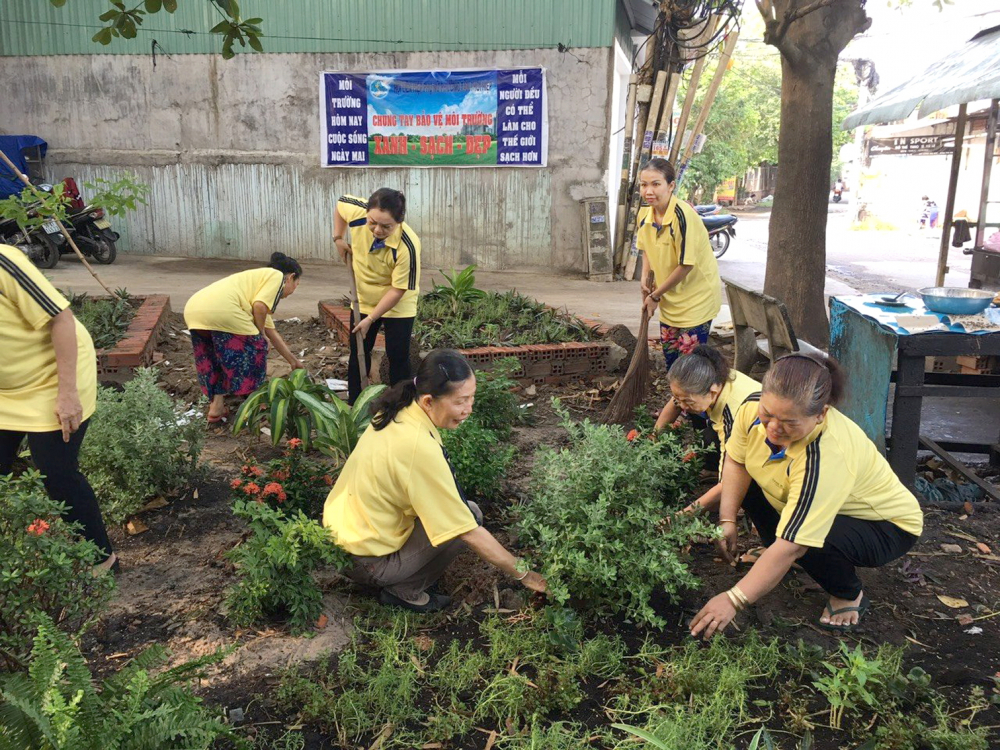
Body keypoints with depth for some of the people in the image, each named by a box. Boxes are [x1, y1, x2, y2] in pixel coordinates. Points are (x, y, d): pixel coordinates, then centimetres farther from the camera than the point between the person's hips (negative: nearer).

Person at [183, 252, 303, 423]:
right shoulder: (276, 275, 12)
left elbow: (272, 331, 42)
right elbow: (259, 306, -8)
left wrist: (293, 361, 48)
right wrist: (260, 334, 10)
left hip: (194, 310, 9)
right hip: (221, 310, -9)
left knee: (216, 359, 26)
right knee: (253, 349, 11)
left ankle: (216, 406, 25)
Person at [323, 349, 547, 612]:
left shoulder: (398, 413, -5)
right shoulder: (420, 447, -30)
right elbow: (469, 532, -24)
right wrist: (523, 574, -14)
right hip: (364, 562, -8)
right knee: (471, 514, -10)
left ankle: (400, 585, 13)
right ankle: (405, 591, 1)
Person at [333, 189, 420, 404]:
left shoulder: (407, 247, -36)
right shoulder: (357, 211, -25)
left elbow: (398, 289, -27)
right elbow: (340, 203, 1)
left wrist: (371, 318, -22)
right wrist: (338, 238, -5)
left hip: (398, 306, -4)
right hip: (363, 300, 4)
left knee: (398, 356, -1)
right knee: (358, 353, 11)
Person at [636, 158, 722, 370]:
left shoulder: (683, 216, -27)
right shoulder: (645, 215, -4)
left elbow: (686, 265, -24)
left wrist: (655, 295, -15)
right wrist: (645, 277, -2)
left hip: (697, 297, -7)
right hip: (669, 298, 7)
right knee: (670, 355, 17)